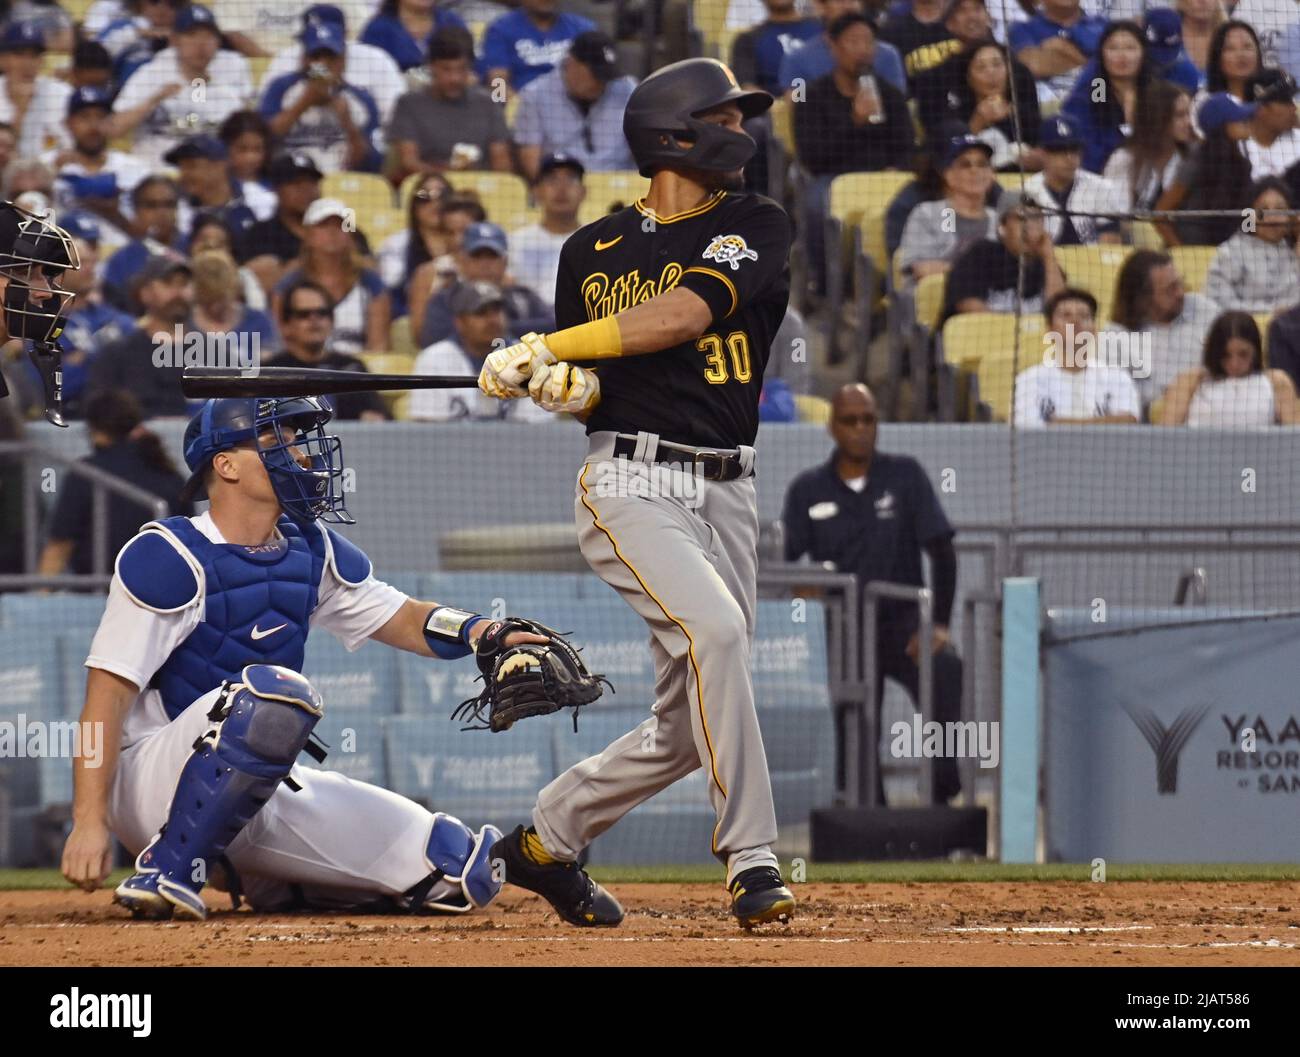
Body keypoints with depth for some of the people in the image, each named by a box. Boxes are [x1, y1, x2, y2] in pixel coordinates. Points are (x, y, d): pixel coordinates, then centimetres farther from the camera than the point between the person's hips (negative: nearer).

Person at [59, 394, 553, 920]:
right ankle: (165, 874, -27)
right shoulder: (171, 559, -13)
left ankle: (262, 880, 16)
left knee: (462, 874, 0)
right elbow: (108, 691, -17)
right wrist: (90, 821, -25)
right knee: (274, 691, -38)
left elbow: (404, 619, 16)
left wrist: (486, 633, -7)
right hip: (149, 778, -8)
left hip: (267, 794, 8)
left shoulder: (310, 551, 10)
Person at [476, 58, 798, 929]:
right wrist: (567, 387, -6)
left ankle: (546, 840, 26)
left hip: (726, 494, 3)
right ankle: (753, 861, -27)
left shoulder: (756, 228, 4)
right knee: (712, 627, -29)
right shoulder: (593, 252, 10)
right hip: (630, 483, -3)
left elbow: (681, 315, -13)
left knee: (686, 731, 4)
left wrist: (547, 350, -13)